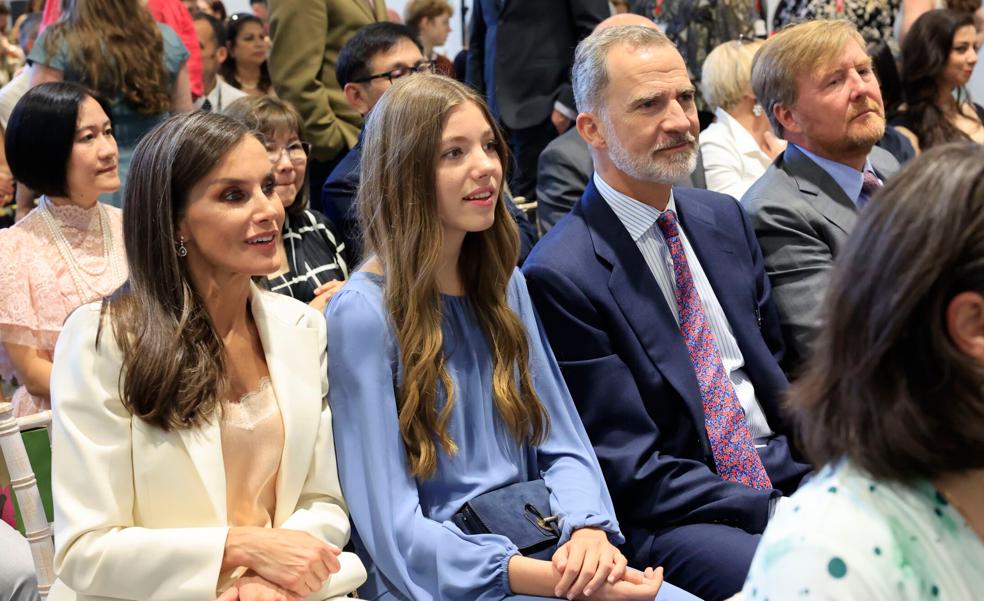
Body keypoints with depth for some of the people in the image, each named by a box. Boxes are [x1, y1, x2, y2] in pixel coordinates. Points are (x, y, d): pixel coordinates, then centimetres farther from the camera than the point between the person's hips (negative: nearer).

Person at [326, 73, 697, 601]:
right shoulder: (363, 314, -10)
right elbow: (393, 530, -13)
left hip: (537, 549, 6)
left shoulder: (504, 285, 11)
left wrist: (588, 531, -12)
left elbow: (561, 445, 10)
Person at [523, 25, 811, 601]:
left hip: (786, 473, 7)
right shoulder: (560, 275, -12)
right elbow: (630, 471, -12)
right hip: (672, 518, -7)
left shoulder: (726, 219, 11)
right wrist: (773, 511, -17)